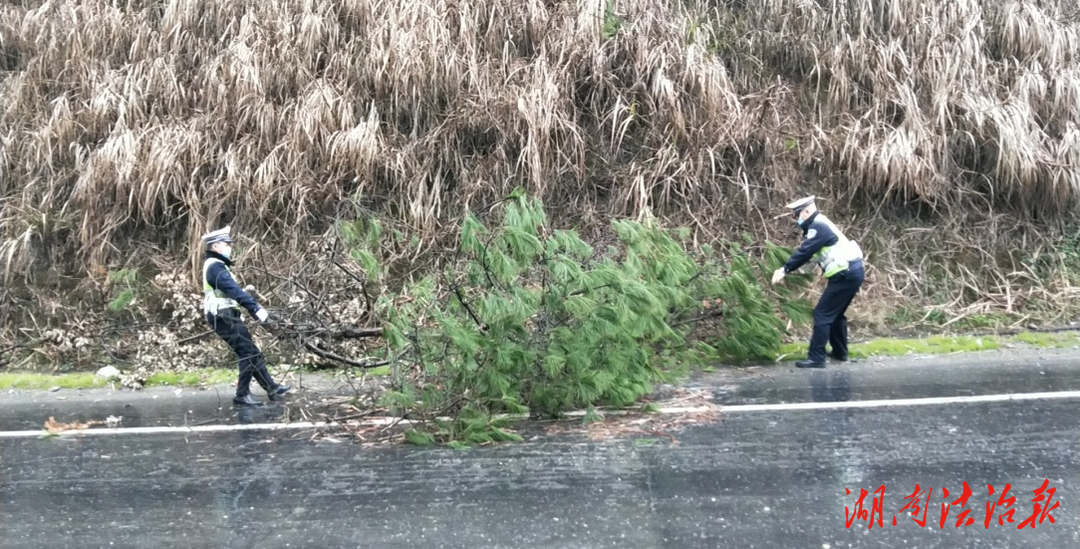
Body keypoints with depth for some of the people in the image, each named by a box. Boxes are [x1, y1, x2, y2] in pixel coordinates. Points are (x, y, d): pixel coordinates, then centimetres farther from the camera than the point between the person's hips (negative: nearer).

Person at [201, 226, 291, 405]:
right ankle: (242, 395, -2)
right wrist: (256, 308, -30)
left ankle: (272, 388, 15)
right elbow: (234, 291, -26)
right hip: (224, 318, -11)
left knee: (252, 353, 11)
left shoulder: (215, 265, 18)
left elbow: (232, 289, 19)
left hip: (227, 317, 11)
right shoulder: (215, 267, -16)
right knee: (249, 353, -8)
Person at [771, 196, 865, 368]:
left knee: (822, 314, -8)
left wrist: (784, 270, -17)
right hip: (852, 273, 10)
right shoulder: (819, 225, 18)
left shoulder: (818, 227, -14)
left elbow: (804, 252, -21)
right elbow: (805, 252, 16)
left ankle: (816, 358, -8)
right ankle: (840, 353, 32)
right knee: (836, 313, 22)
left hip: (846, 275, -10)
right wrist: (786, 268, 6)